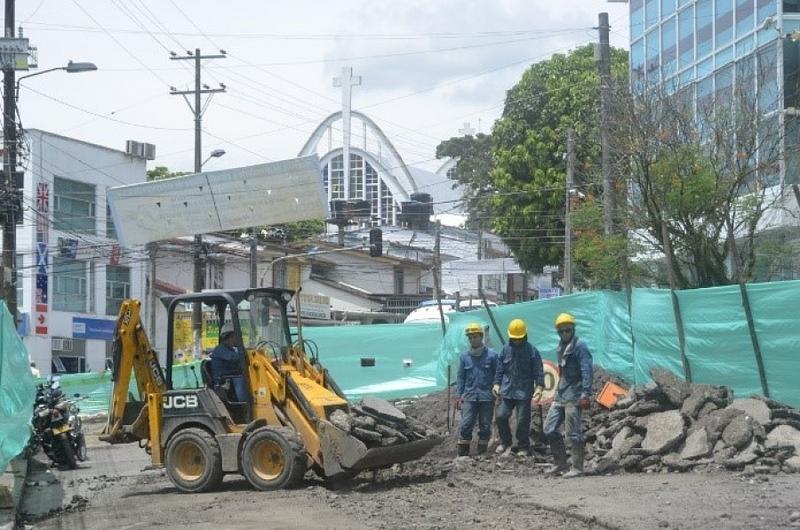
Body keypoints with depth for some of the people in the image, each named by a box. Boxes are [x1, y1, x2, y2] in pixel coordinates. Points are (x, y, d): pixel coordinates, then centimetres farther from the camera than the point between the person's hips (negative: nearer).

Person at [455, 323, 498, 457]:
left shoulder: (491, 355, 0)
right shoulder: (464, 356, 6)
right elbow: (461, 377, 10)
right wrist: (458, 395, 4)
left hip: (487, 397, -1)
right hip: (469, 396, 1)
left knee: (485, 426, 5)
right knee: (465, 425, -7)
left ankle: (482, 454, 14)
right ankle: (462, 454, -2)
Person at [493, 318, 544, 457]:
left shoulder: (532, 351, -2)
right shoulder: (506, 349, 8)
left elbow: (539, 372, -3)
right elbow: (500, 368, 14)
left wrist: (539, 387, -13)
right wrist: (497, 384, 5)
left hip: (524, 392, -3)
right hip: (507, 391, 3)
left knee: (523, 420, -2)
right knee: (501, 416, -2)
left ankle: (523, 447, 10)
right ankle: (505, 441, 19)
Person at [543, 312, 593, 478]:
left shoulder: (580, 346, -9)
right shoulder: (561, 347, 17)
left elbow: (586, 371, -15)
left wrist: (586, 394, -22)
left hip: (573, 396, -9)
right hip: (560, 395, 9)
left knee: (574, 433, -6)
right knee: (549, 429, 8)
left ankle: (577, 468, 0)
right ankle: (560, 464, 17)